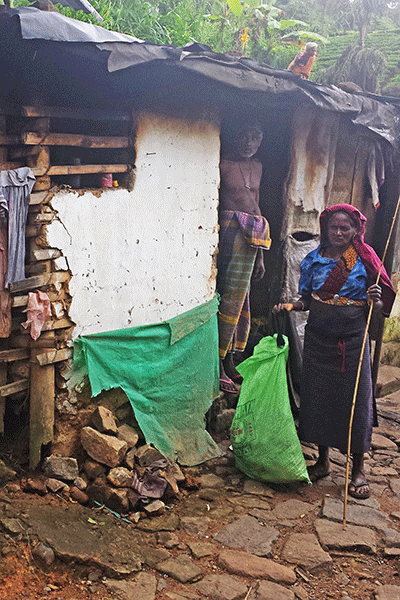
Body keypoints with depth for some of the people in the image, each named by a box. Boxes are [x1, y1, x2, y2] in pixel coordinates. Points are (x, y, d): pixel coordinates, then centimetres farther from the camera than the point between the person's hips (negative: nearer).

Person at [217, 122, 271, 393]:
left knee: (240, 297, 9)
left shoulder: (258, 167, 20)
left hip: (252, 236, 7)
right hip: (230, 229, -7)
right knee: (230, 294, -10)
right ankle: (218, 365, -4)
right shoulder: (223, 165, -2)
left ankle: (229, 362, 18)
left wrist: (260, 255, 21)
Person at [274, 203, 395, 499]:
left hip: (353, 341, -3)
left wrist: (375, 300, -23)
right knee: (317, 398, 8)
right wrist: (291, 306, -7)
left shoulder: (364, 260, -4)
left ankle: (358, 471, 14)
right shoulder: (313, 260, 5)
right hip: (319, 339, 3)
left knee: (355, 403, -1)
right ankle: (323, 461, 27)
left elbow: (382, 307, -2)